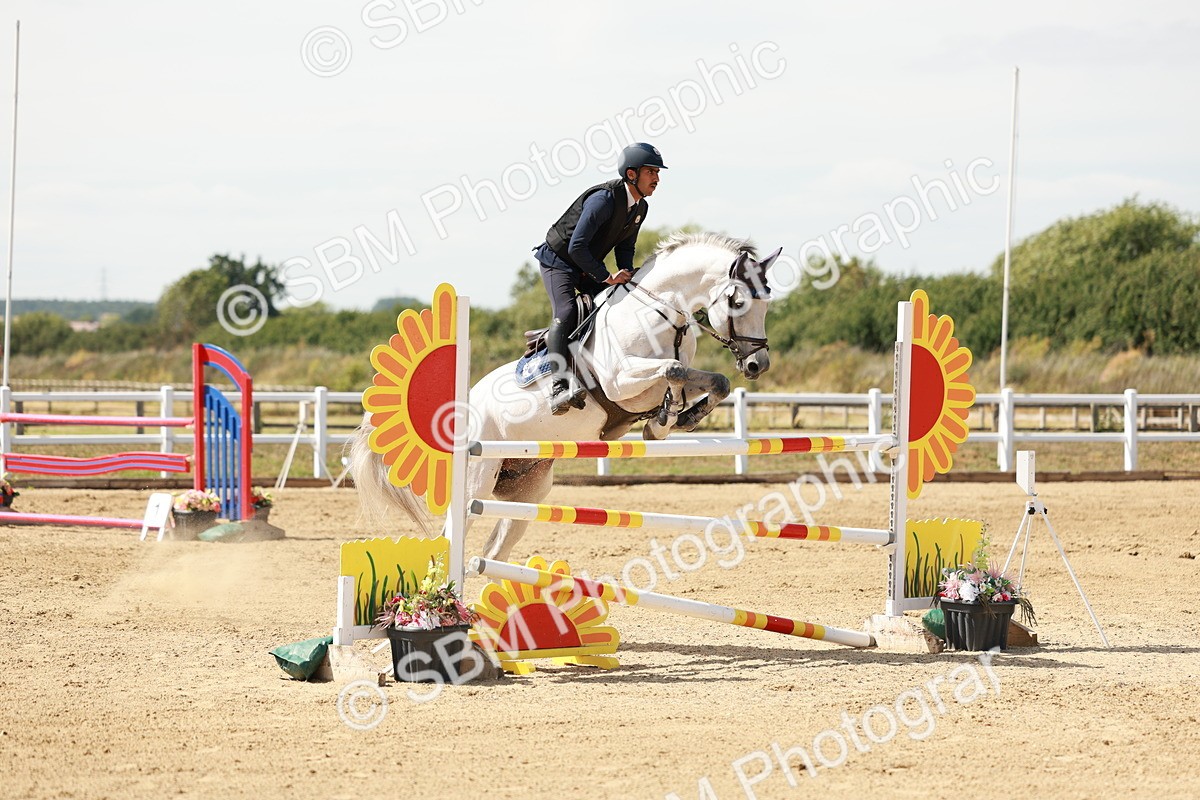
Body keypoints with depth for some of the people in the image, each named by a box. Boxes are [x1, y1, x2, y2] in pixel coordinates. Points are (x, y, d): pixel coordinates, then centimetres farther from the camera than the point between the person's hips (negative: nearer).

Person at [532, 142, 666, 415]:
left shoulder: (640, 208, -1)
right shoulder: (604, 199, -28)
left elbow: (625, 247, 13)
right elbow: (576, 247, -31)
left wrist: (627, 274, -7)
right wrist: (607, 277, -27)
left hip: (588, 268, 9)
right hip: (558, 260, -9)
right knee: (565, 312, -29)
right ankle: (560, 387, -38)